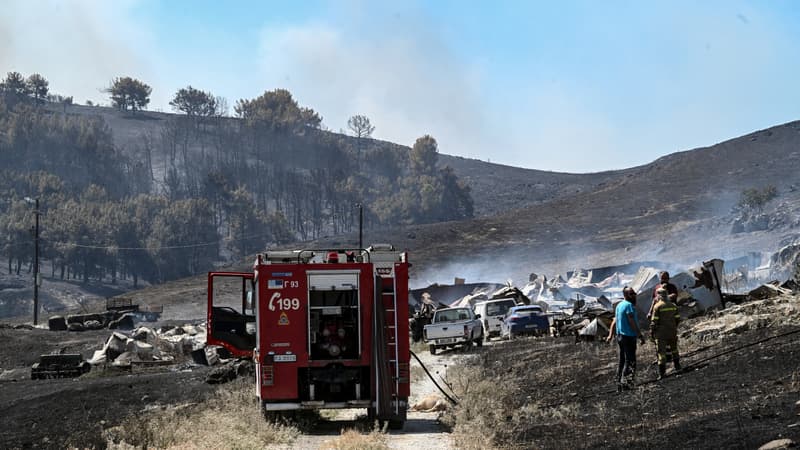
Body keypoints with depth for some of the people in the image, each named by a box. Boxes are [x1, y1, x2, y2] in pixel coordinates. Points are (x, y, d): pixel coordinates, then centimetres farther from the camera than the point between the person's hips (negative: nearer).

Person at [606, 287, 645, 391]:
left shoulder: (619, 305, 14)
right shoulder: (629, 305, -14)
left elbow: (614, 321, 14)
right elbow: (632, 322, -19)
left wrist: (610, 335, 11)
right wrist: (640, 335, -17)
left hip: (620, 336, 9)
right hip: (629, 337, -9)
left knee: (622, 361, 15)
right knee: (630, 361, -9)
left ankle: (619, 384, 18)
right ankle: (626, 382, -16)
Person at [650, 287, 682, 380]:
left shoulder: (657, 306, -12)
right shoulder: (673, 305, 4)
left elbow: (654, 321, -14)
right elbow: (678, 319, 7)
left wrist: (651, 332, -6)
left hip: (661, 332, -5)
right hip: (672, 331, 5)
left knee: (661, 352, -2)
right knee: (674, 348, 24)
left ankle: (662, 372, -5)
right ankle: (677, 366, 36)